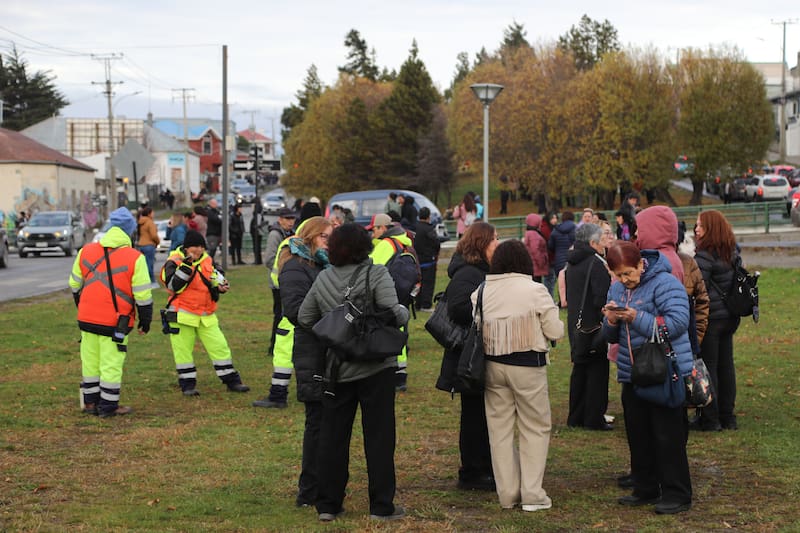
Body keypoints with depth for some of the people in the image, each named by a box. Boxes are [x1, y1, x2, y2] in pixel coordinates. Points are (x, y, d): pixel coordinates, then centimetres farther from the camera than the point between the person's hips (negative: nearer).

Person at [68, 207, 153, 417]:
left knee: (90, 362, 15)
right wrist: (145, 321, 4)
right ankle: (108, 406, 9)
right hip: (115, 322, -5)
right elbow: (143, 295, -8)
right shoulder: (134, 258, -11)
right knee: (111, 364, 3)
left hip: (87, 319, 5)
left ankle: (90, 402, 25)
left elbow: (75, 285, 14)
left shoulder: (86, 251, 4)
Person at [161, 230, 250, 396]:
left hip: (206, 315, 5)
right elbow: (173, 285, -21)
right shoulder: (174, 262, -9)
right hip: (182, 314, -4)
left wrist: (220, 286, -1)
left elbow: (217, 277, 22)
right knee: (183, 350, 1)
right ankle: (187, 385, 13)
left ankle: (232, 381, 12)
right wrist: (186, 266, -26)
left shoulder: (207, 261, 9)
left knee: (220, 346, 4)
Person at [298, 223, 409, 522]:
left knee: (332, 436, 11)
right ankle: (382, 506, 8)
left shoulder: (323, 279, 2)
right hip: (375, 367, -4)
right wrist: (404, 311, 2)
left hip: (335, 370, 4)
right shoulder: (376, 274, -11)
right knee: (379, 436, 5)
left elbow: (304, 318, 6)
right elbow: (394, 315, -19)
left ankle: (327, 505, 16)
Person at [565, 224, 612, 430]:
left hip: (575, 326, 8)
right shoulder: (596, 263, -16)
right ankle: (594, 418, 2)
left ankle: (575, 417, 20)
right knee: (597, 371, 0)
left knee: (579, 370, 16)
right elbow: (602, 299, -22)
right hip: (594, 326, -8)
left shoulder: (571, 264, 11)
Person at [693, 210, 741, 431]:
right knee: (726, 365, 14)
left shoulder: (705, 257, -18)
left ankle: (710, 419, 4)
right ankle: (728, 416, 20)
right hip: (730, 317, 8)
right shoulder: (733, 253, 7)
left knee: (707, 367, 0)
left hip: (710, 318, -8)